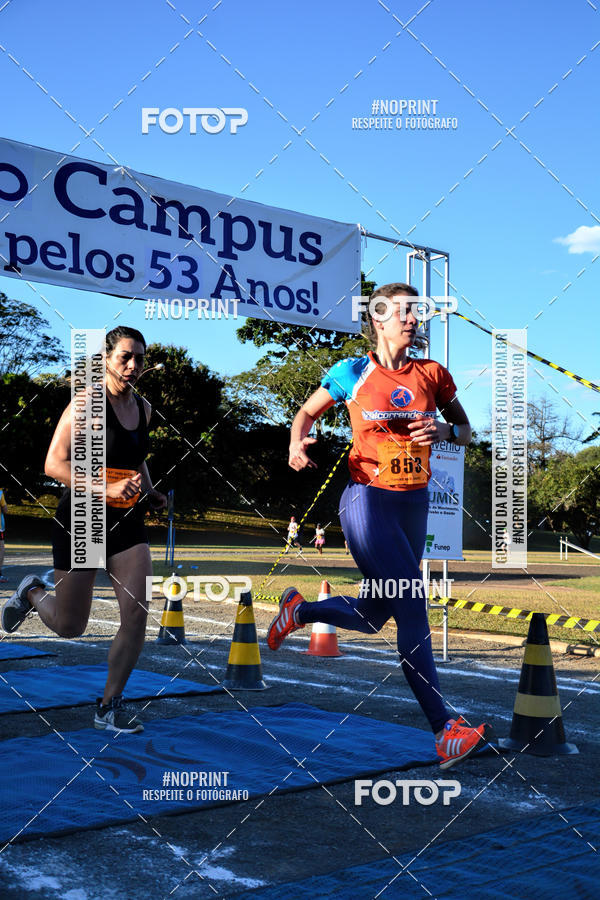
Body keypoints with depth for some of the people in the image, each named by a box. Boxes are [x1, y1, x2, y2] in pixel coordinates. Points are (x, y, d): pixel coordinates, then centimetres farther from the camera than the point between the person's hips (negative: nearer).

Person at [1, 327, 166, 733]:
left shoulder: (144, 407, 7)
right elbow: (54, 464, -19)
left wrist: (151, 492, 11)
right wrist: (107, 489, -28)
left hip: (127, 521, 5)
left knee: (138, 612, -8)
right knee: (69, 628, 7)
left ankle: (109, 704, 9)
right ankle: (33, 592, 42)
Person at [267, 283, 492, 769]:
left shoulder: (433, 374, 5)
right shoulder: (353, 373, -3)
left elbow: (466, 431, 14)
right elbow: (307, 412, 11)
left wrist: (444, 430, -9)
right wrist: (297, 444, -10)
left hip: (414, 503, 5)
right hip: (368, 498, -5)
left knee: (371, 616, 14)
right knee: (412, 607, -16)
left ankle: (300, 609, 44)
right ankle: (446, 731, -13)